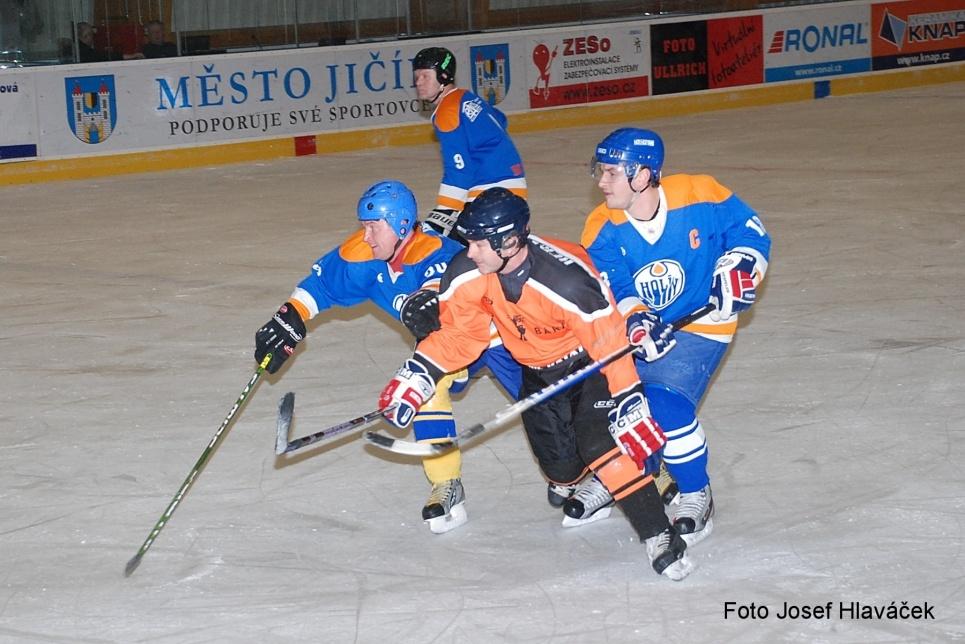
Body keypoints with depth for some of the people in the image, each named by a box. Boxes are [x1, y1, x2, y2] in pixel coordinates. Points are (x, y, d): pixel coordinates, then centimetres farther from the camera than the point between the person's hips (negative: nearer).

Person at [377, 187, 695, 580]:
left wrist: (630, 412, -30)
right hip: (538, 373, 6)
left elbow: (611, 346, -31)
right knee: (560, 466, 2)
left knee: (602, 442, -26)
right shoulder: (468, 275, -20)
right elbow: (456, 337, -5)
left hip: (589, 364, -6)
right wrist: (412, 382, -15)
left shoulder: (569, 281, -37)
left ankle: (659, 535, -18)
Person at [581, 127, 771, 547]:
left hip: (700, 326, -4)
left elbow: (751, 233, -5)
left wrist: (737, 271, -23)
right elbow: (610, 292, -17)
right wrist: (635, 321, -36)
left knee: (665, 403, -23)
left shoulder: (700, 198, -17)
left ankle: (697, 497, -3)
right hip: (633, 331, 4)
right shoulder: (602, 230, -10)